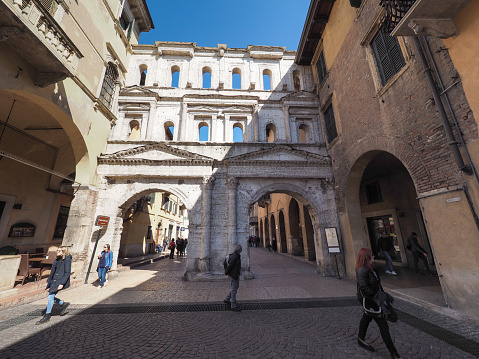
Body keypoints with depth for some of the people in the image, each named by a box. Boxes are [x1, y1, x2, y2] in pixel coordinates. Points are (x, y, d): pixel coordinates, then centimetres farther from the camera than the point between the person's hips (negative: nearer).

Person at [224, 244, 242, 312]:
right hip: (234, 275, -10)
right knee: (234, 290, 1)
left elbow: (229, 262, 15)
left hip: (236, 274, 10)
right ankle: (233, 306, 13)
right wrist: (226, 272, -7)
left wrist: (226, 270, 9)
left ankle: (227, 299, 32)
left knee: (236, 287, 21)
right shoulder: (234, 256, -25)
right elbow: (230, 265, -21)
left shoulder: (236, 255, 8)